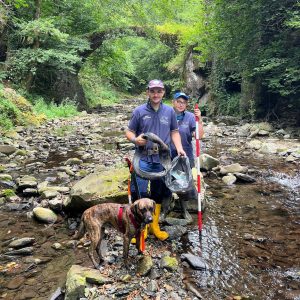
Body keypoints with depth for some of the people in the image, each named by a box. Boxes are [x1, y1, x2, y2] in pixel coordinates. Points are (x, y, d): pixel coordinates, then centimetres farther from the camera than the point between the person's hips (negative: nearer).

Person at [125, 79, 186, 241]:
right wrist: (135, 139, -20)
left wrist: (179, 148, -4)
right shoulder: (139, 111, -1)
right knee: (138, 193, -7)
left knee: (159, 193, 13)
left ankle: (154, 225, 31)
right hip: (143, 158, -2)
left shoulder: (170, 111, 5)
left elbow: (174, 131, 11)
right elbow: (129, 132, 2)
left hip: (162, 159, 3)